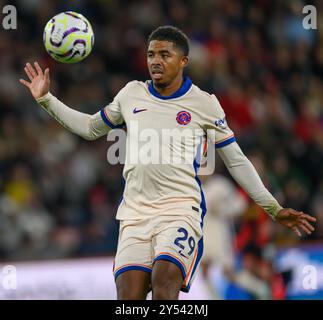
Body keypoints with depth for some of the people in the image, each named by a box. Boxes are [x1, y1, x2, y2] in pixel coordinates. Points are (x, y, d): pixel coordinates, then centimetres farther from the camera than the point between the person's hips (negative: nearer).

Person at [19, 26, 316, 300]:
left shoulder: (204, 103, 6)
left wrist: (274, 209, 10)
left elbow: (236, 161, 12)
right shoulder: (131, 94, 15)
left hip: (181, 210, -3)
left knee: (164, 279, -30)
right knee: (128, 295, -13)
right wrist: (46, 99, 25)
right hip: (134, 214, 3)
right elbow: (90, 128, 31)